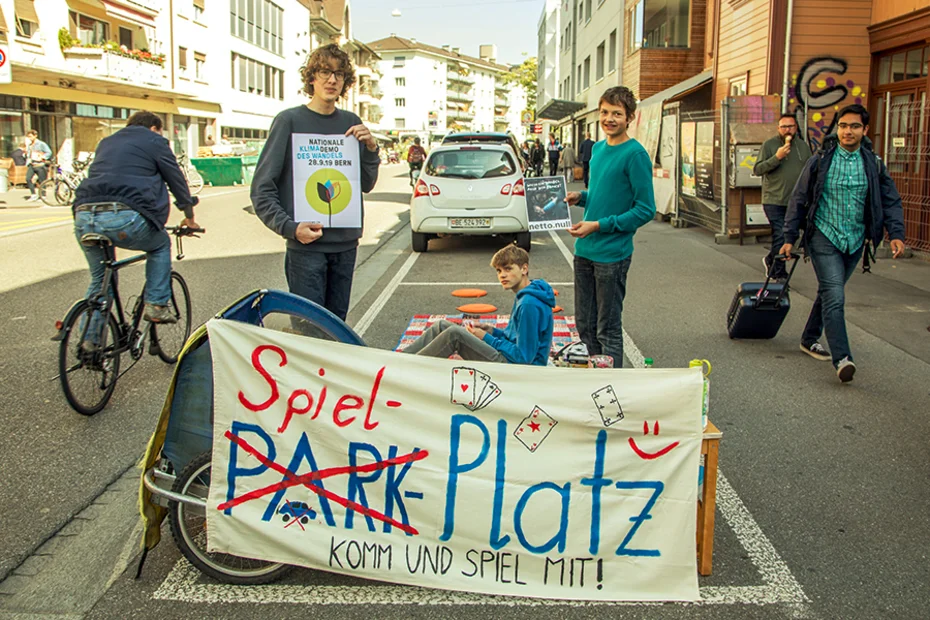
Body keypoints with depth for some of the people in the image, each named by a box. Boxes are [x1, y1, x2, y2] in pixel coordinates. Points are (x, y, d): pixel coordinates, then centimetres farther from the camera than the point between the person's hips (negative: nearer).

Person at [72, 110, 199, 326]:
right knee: (161, 245, 25)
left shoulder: (106, 142, 31)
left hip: (84, 218, 5)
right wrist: (190, 218, 28)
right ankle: (156, 305, 16)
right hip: (125, 219, -5)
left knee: (99, 279, 23)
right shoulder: (154, 141, 14)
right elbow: (176, 179, 17)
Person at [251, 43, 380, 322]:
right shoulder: (290, 120, -3)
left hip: (345, 243, 5)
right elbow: (262, 189, -5)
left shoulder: (351, 124, 11)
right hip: (306, 245, -4)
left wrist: (371, 148, -4)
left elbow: (366, 185, 13)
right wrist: (289, 226, -18)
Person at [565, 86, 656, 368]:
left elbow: (645, 210, -14)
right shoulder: (597, 149, 11)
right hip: (584, 250, 8)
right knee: (585, 325, 15)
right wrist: (581, 197, 3)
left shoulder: (635, 154, -12)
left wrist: (599, 225, -18)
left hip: (612, 254, -8)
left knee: (608, 329, 2)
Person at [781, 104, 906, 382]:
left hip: (855, 241, 4)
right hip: (824, 237, -3)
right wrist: (790, 238, 0)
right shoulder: (820, 161, -2)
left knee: (829, 293, 15)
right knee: (834, 296, -15)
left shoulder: (874, 164, 4)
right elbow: (798, 200, 2)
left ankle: (810, 340, 33)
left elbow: (891, 201, 6)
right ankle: (842, 358, -17)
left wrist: (896, 233, -9)